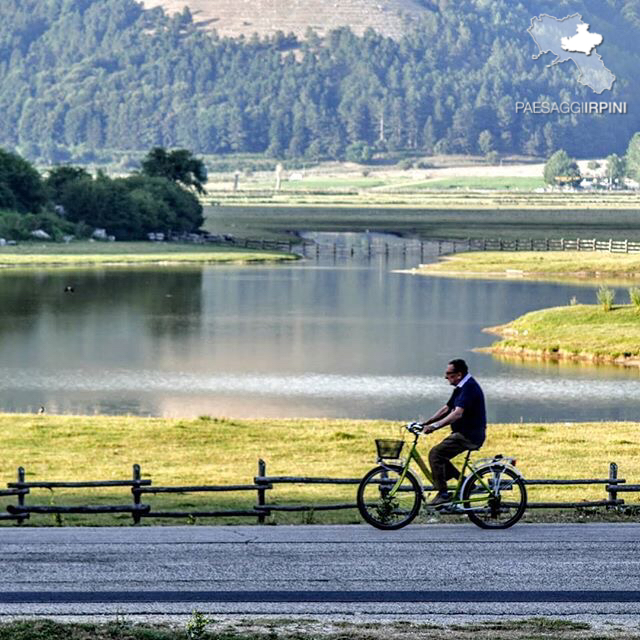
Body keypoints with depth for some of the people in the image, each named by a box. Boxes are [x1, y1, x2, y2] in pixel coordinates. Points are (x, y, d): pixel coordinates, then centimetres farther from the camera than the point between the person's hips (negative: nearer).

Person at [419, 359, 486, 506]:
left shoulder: (469, 388, -18)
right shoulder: (461, 388, 15)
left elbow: (457, 413, -29)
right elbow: (446, 409, 20)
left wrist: (435, 426, -34)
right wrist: (426, 423, 11)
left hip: (469, 436, -11)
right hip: (464, 434, 11)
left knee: (436, 453, -16)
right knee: (439, 455, 11)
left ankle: (443, 494, -14)